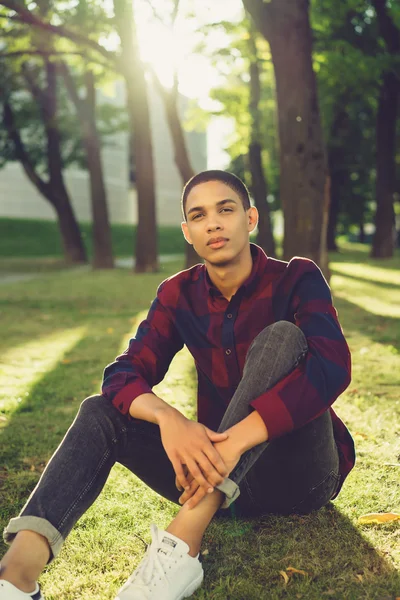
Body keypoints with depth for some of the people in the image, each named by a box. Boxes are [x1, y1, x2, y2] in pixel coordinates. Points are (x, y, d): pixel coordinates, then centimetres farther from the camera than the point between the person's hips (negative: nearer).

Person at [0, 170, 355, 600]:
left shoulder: (296, 279, -10)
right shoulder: (179, 295, 2)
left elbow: (332, 367, -27)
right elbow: (123, 374, -9)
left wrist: (239, 438, -38)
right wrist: (166, 417, -33)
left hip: (301, 472, -3)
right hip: (223, 474, 4)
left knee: (282, 337, -27)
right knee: (100, 411, -11)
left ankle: (184, 543, -37)